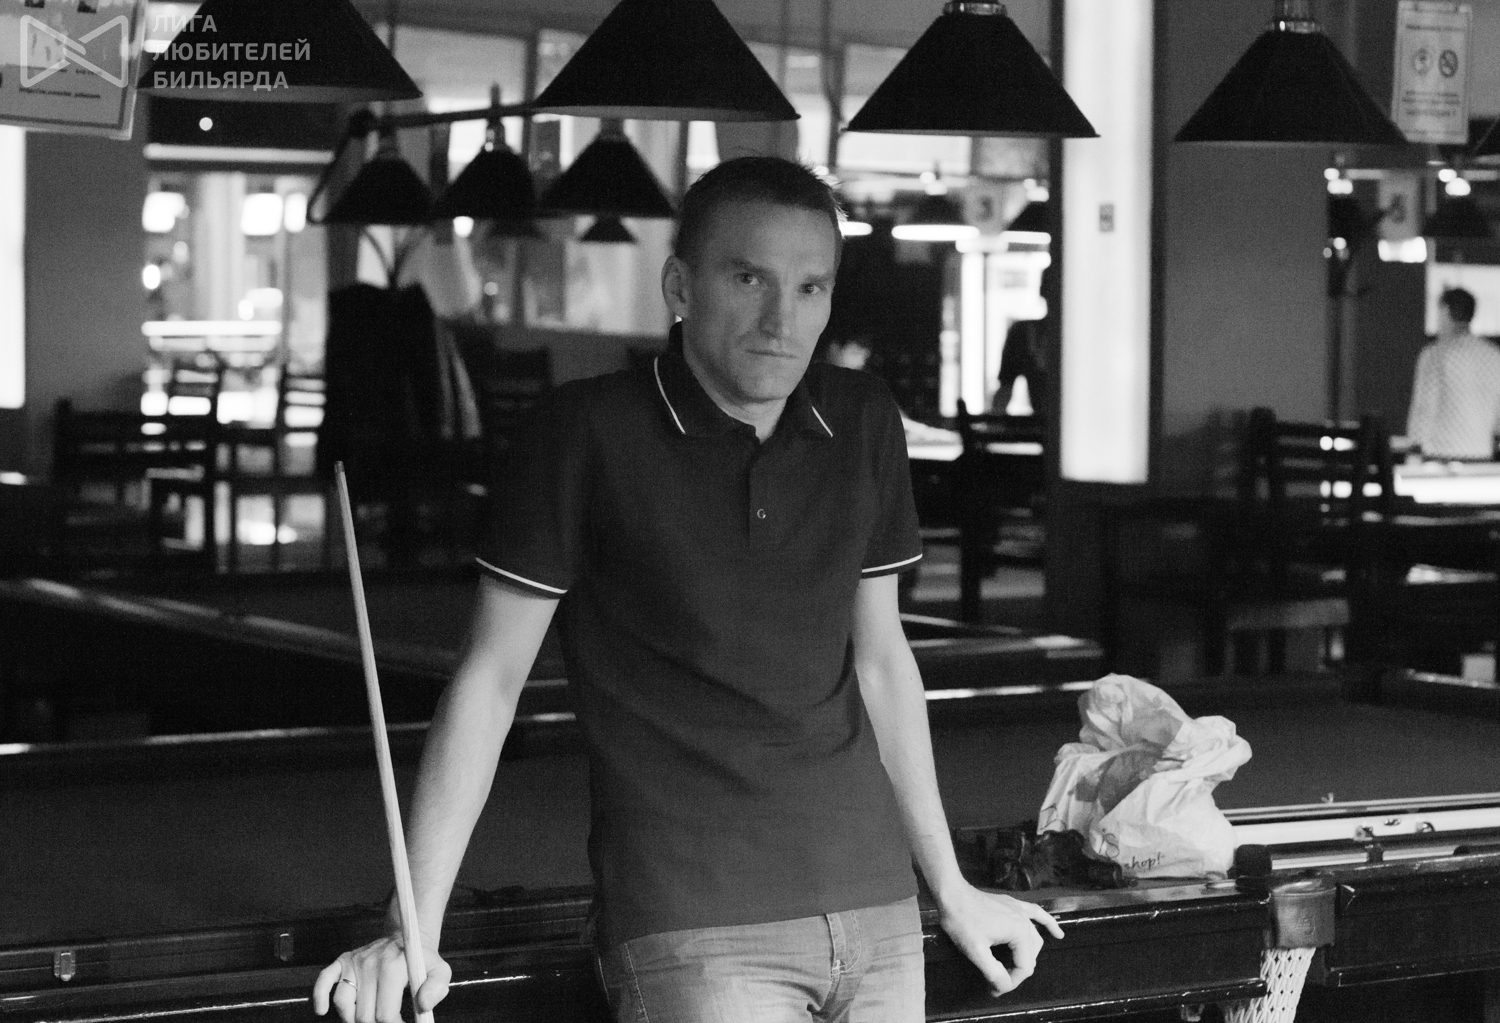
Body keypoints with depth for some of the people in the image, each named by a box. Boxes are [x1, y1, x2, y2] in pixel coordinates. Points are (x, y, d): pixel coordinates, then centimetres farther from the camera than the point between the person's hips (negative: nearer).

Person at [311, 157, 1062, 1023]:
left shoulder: (864, 423, 7)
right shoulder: (591, 432, -7)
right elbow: (491, 681, -5)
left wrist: (951, 887, 18)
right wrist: (417, 931, -10)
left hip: (875, 905, 5)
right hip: (693, 928, -5)